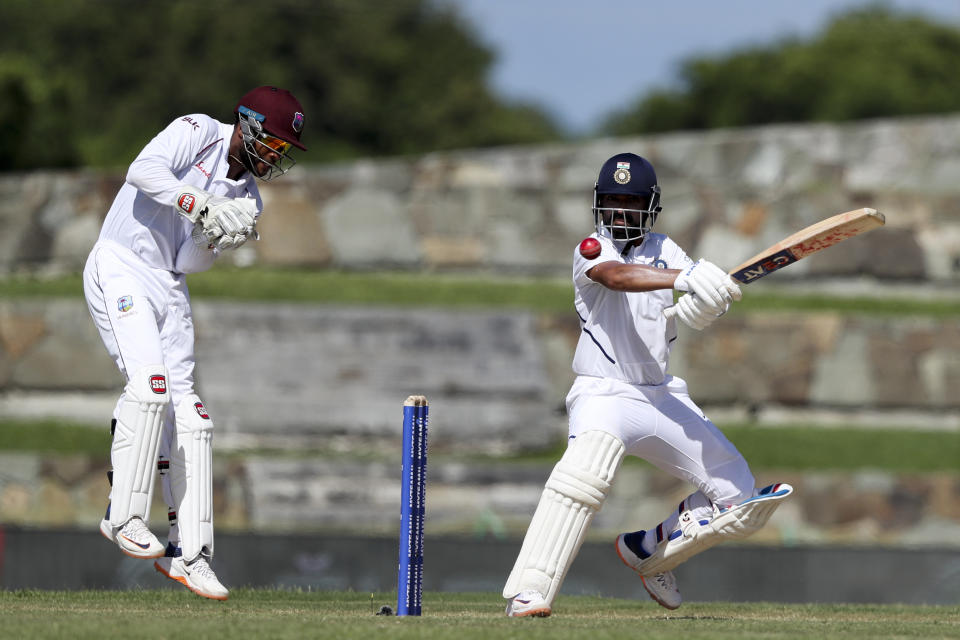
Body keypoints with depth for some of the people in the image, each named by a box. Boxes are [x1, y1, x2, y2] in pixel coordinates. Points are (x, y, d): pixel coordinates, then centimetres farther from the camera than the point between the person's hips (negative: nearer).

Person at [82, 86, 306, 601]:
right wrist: (203, 207, -36)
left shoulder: (248, 196, 10)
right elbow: (144, 171, -26)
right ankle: (124, 517, -17)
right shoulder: (198, 132, -7)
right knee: (150, 383, -24)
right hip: (120, 272, -7)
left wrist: (220, 238, -19)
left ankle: (189, 551, 1)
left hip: (170, 288, 7)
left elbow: (191, 262, 2)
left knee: (186, 411, 0)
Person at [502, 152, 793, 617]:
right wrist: (683, 278, -47)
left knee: (736, 493, 4)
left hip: (663, 396, 6)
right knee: (587, 467, -37)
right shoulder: (592, 249, -6)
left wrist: (704, 304, -33)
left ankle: (649, 553, 27)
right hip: (605, 393, -6)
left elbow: (705, 295, -6)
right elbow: (617, 275, -30)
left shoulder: (663, 251, 10)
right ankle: (528, 594, -40)